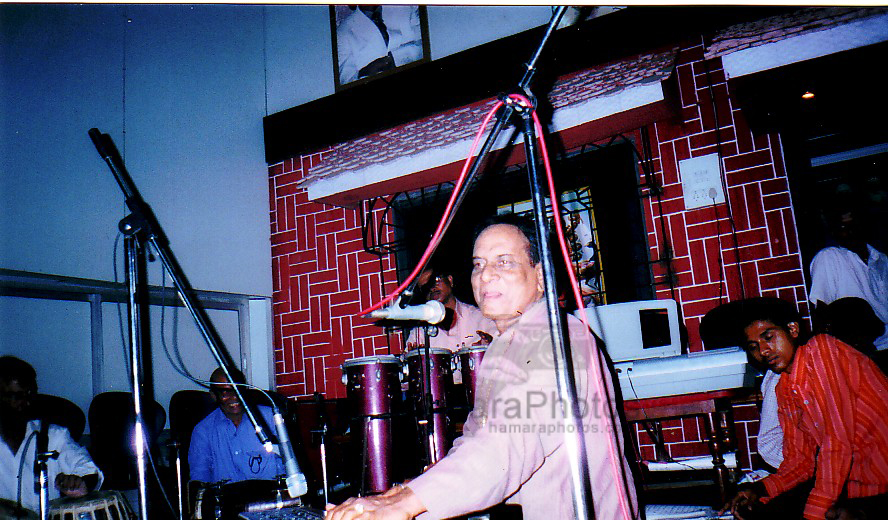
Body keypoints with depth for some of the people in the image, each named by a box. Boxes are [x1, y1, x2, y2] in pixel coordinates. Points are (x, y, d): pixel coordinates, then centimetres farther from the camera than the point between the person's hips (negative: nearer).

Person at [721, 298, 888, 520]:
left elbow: (838, 439, -20)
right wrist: (760, 489, -6)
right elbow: (800, 459, 13)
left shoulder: (821, 347, -13)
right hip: (853, 485, 8)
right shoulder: (783, 391, 10)